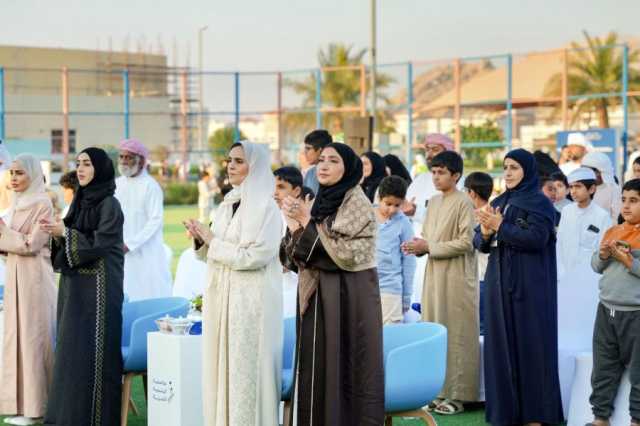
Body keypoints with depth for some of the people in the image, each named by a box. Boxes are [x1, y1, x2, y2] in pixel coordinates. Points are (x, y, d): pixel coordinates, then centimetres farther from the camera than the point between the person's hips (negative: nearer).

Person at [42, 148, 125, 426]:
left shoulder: (110, 205, -10)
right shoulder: (81, 201, 13)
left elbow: (98, 245, -17)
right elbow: (73, 244, 16)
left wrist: (65, 232, -13)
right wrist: (58, 234, -3)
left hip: (98, 288, -8)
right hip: (75, 285, 8)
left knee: (93, 351, -7)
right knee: (71, 349, 9)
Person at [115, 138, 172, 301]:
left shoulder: (150, 186, -8)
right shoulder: (117, 184, 9)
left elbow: (155, 220, -13)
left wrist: (129, 245, -16)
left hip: (146, 254, -5)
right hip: (119, 253, 5)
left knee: (148, 298, -4)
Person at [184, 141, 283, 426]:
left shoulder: (266, 207, -9)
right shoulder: (227, 205, 14)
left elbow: (254, 256, -18)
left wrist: (213, 241, -10)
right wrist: (202, 240, 0)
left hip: (251, 300, -7)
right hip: (221, 297, 7)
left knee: (246, 371, -5)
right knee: (220, 370, 8)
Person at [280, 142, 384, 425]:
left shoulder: (357, 203, -9)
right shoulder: (320, 202, 11)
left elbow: (346, 255, -20)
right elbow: (299, 258, 9)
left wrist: (308, 221, -15)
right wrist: (296, 227, -11)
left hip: (348, 297, -7)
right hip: (316, 296, 7)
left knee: (345, 368, -4)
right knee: (316, 368, 7)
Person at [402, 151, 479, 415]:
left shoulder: (463, 203, -9)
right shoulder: (433, 202, 13)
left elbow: (466, 243, -15)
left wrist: (429, 247, -15)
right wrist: (418, 246, -4)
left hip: (456, 277, -7)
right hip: (434, 274, 7)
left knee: (456, 334, -2)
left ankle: (457, 395, 3)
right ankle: (439, 391, 15)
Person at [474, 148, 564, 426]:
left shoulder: (539, 203, -5)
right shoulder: (498, 203, 15)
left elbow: (537, 238, -19)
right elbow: (479, 243, 12)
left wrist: (500, 226, -17)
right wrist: (485, 233, -10)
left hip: (529, 286, -7)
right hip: (499, 283, 7)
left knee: (529, 343, -5)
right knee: (501, 343, 6)